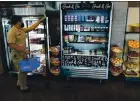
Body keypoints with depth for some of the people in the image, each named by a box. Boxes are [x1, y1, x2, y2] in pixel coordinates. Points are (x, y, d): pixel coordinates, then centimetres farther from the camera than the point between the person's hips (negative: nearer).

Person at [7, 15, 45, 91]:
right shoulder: (11, 32, -22)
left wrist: (40, 21, 12)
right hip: (17, 56, -9)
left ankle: (19, 83, 41)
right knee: (22, 71, 6)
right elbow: (11, 45, -27)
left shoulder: (22, 29, 4)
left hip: (23, 54, 9)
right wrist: (24, 50, -28)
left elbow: (32, 27, 13)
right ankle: (23, 86, 27)